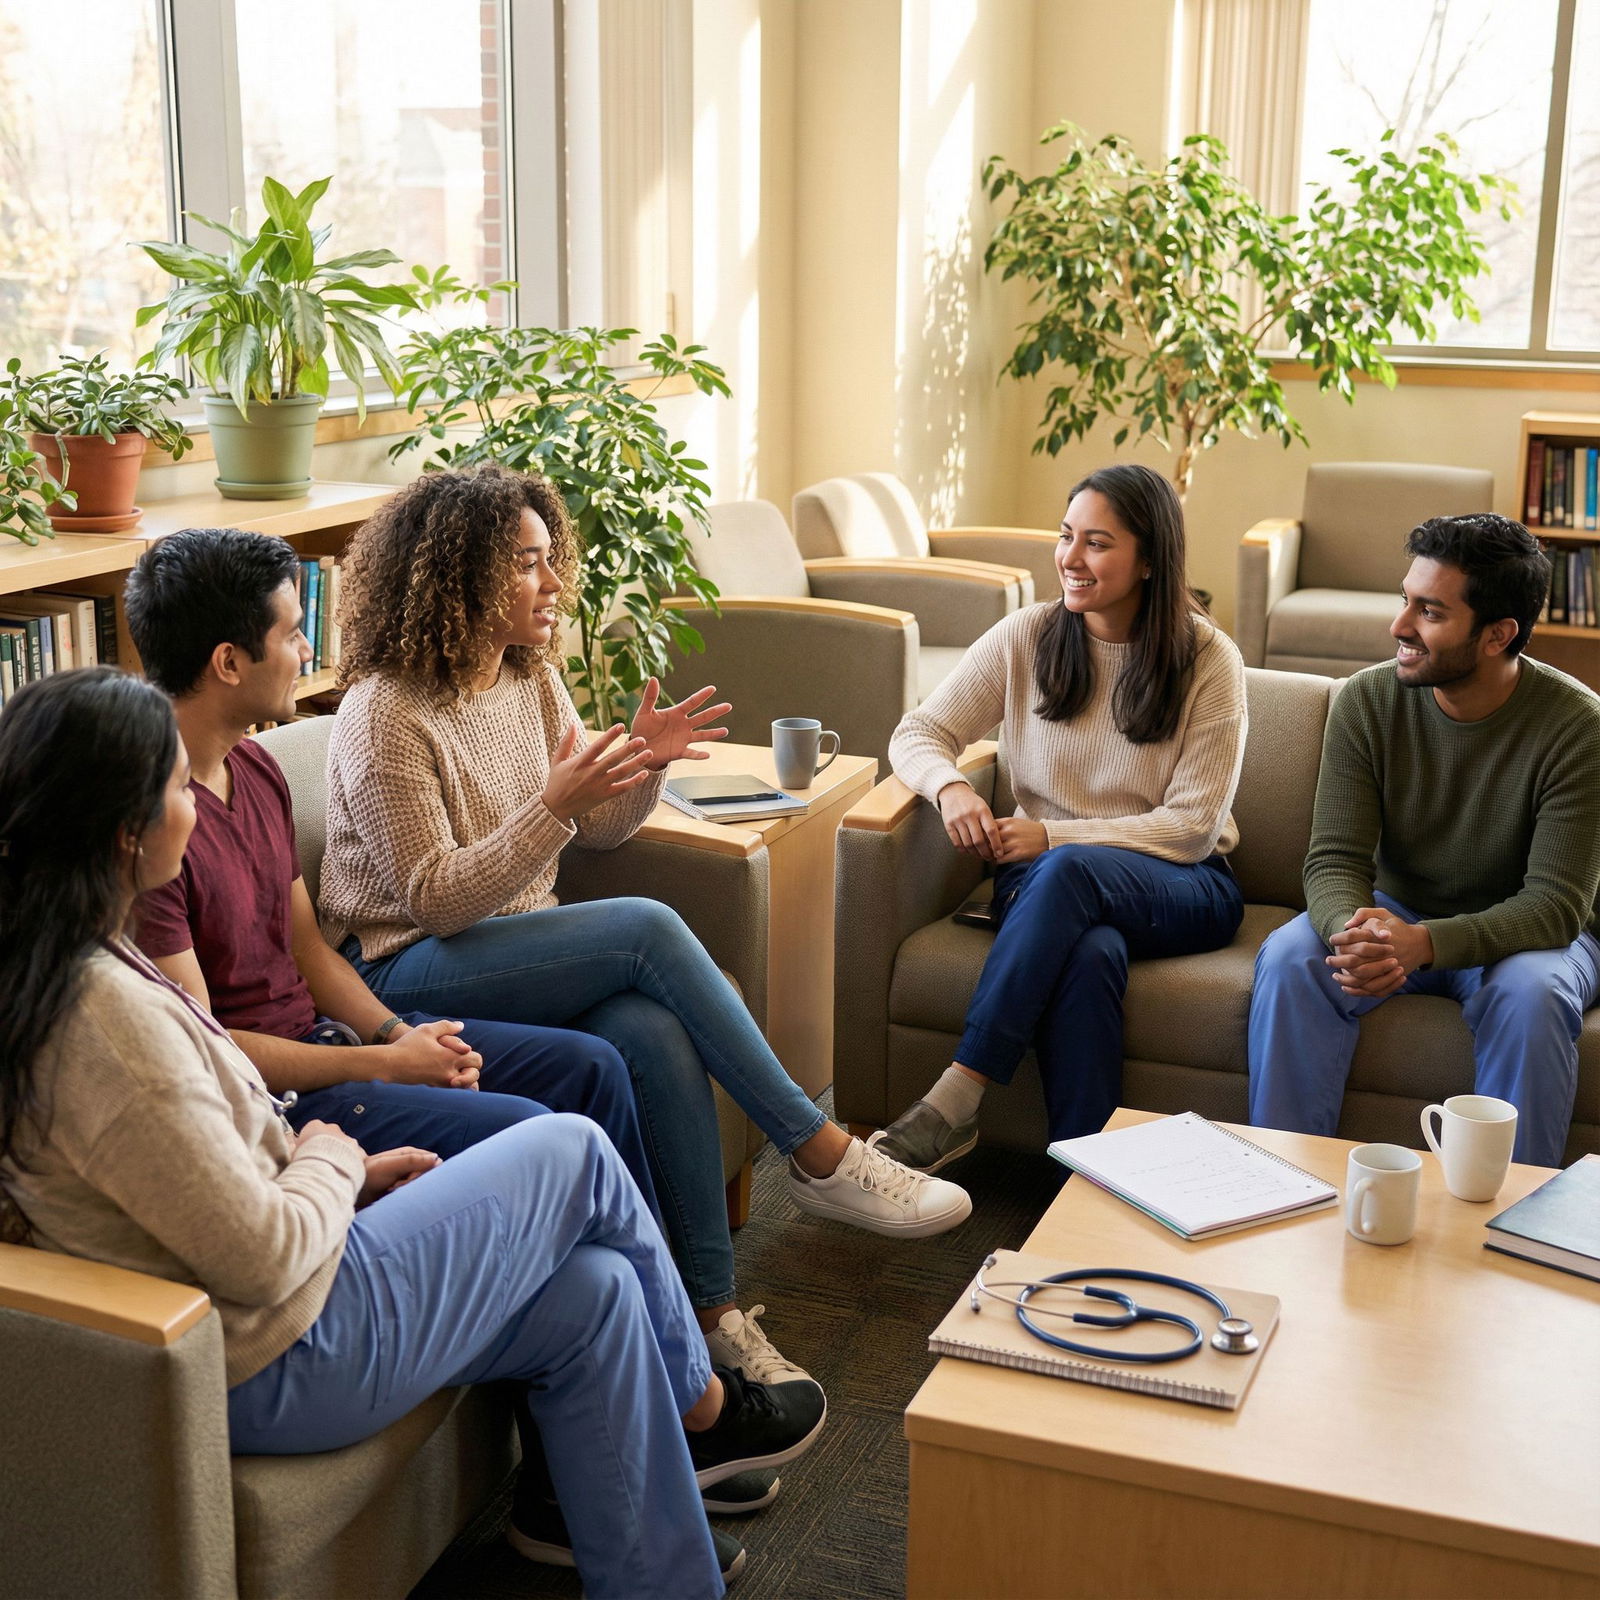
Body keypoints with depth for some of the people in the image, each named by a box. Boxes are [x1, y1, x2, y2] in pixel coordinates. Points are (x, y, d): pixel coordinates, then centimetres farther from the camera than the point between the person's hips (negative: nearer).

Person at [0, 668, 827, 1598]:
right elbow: (265, 1259, -26)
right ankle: (699, 1404, 25)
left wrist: (346, 1169, 6)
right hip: (277, 1365, -9)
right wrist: (332, 1158, -7)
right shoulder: (105, 1017, -31)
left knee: (594, 1293, 8)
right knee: (575, 1151, 0)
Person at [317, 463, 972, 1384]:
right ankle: (822, 1156, -20)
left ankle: (713, 1310, -24)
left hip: (525, 950, 6)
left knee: (658, 1033, -27)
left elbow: (599, 829, 15)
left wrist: (644, 764, -7)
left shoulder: (535, 678, 9)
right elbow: (432, 899, -19)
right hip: (409, 971, -6)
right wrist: (553, 805, -29)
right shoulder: (387, 715, -14)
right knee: (650, 929, -28)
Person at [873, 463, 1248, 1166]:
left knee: (1069, 870, -37)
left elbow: (1192, 827, -8)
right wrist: (951, 787, -17)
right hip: (1044, 878, 1)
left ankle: (956, 1100, -36)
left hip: (1179, 888, -1)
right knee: (1092, 953, -37)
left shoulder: (1208, 660, -4)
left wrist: (1052, 836, -18)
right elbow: (917, 733, 8)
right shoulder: (1028, 636, 4)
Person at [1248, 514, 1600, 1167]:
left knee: (1529, 997, -36)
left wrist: (1422, 943, -40)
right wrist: (1354, 929, -38)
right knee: (1289, 960, -26)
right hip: (1397, 912, 3)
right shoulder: (1367, 700, -11)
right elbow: (1335, 860, -12)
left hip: (1527, 932, -2)